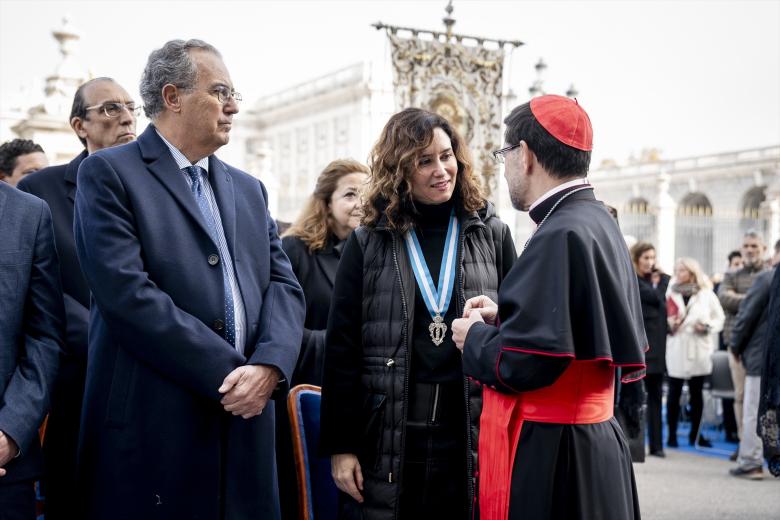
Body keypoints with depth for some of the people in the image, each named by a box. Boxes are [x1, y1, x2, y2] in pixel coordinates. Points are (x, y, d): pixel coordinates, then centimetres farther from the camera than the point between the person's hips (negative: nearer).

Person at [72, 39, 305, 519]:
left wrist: (269, 365, -11)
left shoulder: (248, 189, 17)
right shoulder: (109, 173, -3)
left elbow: (283, 284, 9)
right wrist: (227, 373, -15)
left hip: (246, 421, 6)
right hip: (153, 425, -5)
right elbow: (126, 292, -14)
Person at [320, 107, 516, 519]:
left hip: (473, 437, 1)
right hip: (387, 440, -1)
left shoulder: (492, 235, 6)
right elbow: (342, 348, 1)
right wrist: (339, 446, -2)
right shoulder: (368, 243, 3)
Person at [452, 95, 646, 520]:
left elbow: (524, 364, -22)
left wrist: (474, 336, -4)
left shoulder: (560, 235, -19)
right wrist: (502, 319, 11)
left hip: (548, 453, -9)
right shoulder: (599, 223, 10)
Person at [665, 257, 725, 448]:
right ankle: (672, 434, 8)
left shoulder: (706, 294, 3)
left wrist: (707, 326, -12)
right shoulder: (670, 294, 4)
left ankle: (695, 433, 17)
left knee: (696, 393, 8)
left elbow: (719, 318, 5)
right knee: (674, 393, 2)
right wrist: (669, 324, -18)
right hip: (676, 350, -1)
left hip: (699, 350, 1)